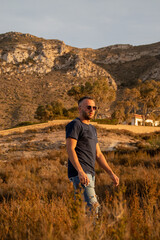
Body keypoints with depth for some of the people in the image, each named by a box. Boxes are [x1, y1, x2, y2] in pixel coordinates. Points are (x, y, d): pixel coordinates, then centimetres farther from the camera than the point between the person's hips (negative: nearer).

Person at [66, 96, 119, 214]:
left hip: (90, 173, 9)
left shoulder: (92, 128, 24)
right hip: (80, 173, -9)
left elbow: (98, 154, 23)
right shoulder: (74, 125, -3)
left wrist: (111, 173, 14)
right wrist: (80, 171, -27)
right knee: (93, 206, -17)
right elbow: (70, 149, -15)